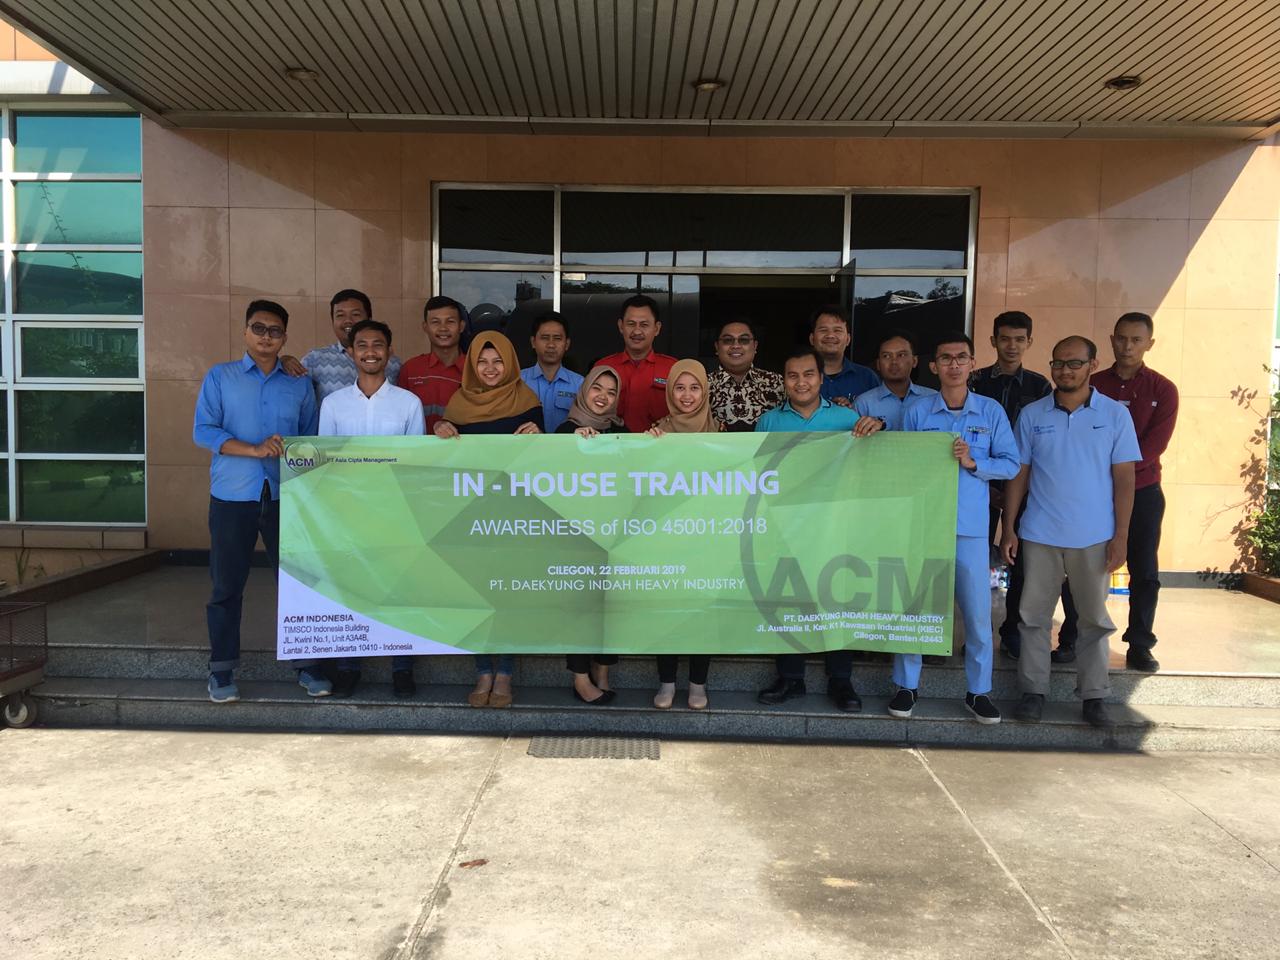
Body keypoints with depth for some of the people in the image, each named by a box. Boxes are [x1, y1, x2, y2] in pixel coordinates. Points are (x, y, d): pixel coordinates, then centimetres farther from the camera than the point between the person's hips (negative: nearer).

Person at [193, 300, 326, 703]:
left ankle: (307, 665, 14)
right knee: (227, 586, 4)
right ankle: (222, 670, 17)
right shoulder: (219, 377, 6)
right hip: (232, 497, -1)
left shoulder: (300, 384, 11)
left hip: (285, 496, 2)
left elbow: (311, 437, 12)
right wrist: (254, 449, -17)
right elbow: (203, 430, -5)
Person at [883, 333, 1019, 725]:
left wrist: (973, 462, -13)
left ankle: (978, 691, 19)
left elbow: (1010, 464, 1)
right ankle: (907, 685, 20)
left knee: (978, 611, 4)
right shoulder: (916, 412, 2)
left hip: (971, 527, 0)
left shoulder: (991, 411, 3)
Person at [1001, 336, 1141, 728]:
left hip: (1094, 537, -1)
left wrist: (1120, 535, -5)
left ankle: (1094, 694, 19)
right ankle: (1033, 690, 16)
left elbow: (1123, 478, 0)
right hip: (1039, 535, 1)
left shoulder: (1115, 414, 0)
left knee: (1094, 618, 8)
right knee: (1035, 615, 5)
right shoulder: (1032, 415, 3)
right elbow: (1019, 474, 6)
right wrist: (1009, 528, 1)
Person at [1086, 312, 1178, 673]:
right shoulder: (1093, 385, 5)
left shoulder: (1162, 389, 3)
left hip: (1142, 491, 0)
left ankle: (1139, 646, 12)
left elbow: (1156, 443, -7)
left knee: (1145, 572, 3)